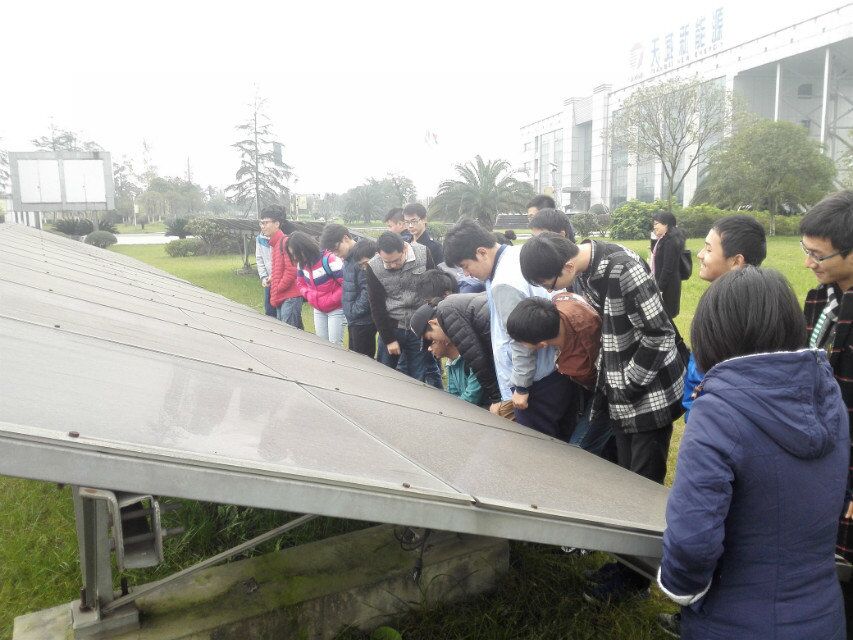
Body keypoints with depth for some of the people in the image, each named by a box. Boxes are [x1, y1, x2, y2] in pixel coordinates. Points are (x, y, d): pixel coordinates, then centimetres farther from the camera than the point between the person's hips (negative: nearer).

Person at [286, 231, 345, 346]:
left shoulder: (329, 260, -25)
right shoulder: (301, 263, 0)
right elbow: (300, 283, 16)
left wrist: (331, 300, -19)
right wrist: (309, 295, -4)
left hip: (336, 309, -7)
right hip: (318, 310, 7)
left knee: (334, 345, -6)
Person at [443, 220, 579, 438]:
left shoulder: (504, 285, -24)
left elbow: (521, 341, -21)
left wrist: (521, 387, -11)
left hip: (539, 380, -9)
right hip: (561, 366, 9)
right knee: (561, 442, 20)